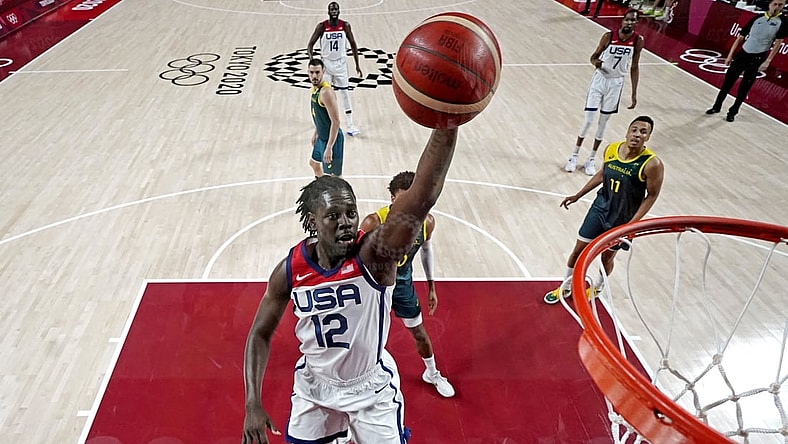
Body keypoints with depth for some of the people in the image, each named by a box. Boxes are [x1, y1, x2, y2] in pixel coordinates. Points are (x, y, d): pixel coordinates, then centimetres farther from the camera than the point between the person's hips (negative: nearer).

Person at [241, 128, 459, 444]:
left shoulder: (375, 254, -29)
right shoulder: (289, 270, -19)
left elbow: (422, 196, -47)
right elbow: (260, 334, -5)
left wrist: (447, 125, -60)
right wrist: (253, 404, -12)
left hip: (371, 388, -2)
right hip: (314, 384, 3)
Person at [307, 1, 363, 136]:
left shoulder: (345, 25, -6)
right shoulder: (321, 26, -10)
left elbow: (353, 44, 3)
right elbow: (310, 44, -6)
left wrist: (357, 65, 2)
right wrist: (312, 60, -24)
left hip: (341, 62, 1)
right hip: (326, 62, -1)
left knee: (345, 93, 1)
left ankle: (350, 125, 3)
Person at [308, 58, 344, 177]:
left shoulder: (326, 92, -26)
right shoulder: (315, 87, 3)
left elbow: (336, 122, -28)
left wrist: (329, 148, -28)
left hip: (332, 139, -10)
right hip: (322, 137, 10)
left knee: (334, 177, -2)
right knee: (314, 163, 29)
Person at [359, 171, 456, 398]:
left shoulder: (426, 222, -19)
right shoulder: (373, 223, -33)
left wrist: (431, 287, 9)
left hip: (403, 282, 3)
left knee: (419, 331, 18)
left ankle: (432, 373, 44)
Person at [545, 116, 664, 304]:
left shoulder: (652, 164, -22)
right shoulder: (611, 149, -8)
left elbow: (652, 195, -13)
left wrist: (632, 223, -20)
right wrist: (578, 195, 10)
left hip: (622, 219, -3)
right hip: (600, 208, 4)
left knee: (607, 258, 15)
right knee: (578, 250, 10)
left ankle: (596, 288, 45)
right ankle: (565, 287, 32)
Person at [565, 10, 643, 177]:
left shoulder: (638, 40, -6)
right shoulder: (609, 36, -12)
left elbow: (634, 67, 2)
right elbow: (594, 56, -2)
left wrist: (634, 93, 1)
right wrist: (596, 62, -27)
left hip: (616, 83, 2)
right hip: (600, 79, -2)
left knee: (603, 122, 9)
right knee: (588, 120, -4)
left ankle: (591, 159, 20)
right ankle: (574, 156, 14)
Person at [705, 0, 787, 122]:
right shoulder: (757, 18, 2)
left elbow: (778, 43, -5)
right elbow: (740, 37, 6)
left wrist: (767, 61, -13)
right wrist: (730, 55, 3)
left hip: (757, 59, -2)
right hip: (743, 54, 2)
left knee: (744, 88, 3)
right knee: (728, 81, 5)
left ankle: (733, 112, 15)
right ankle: (717, 107, 19)